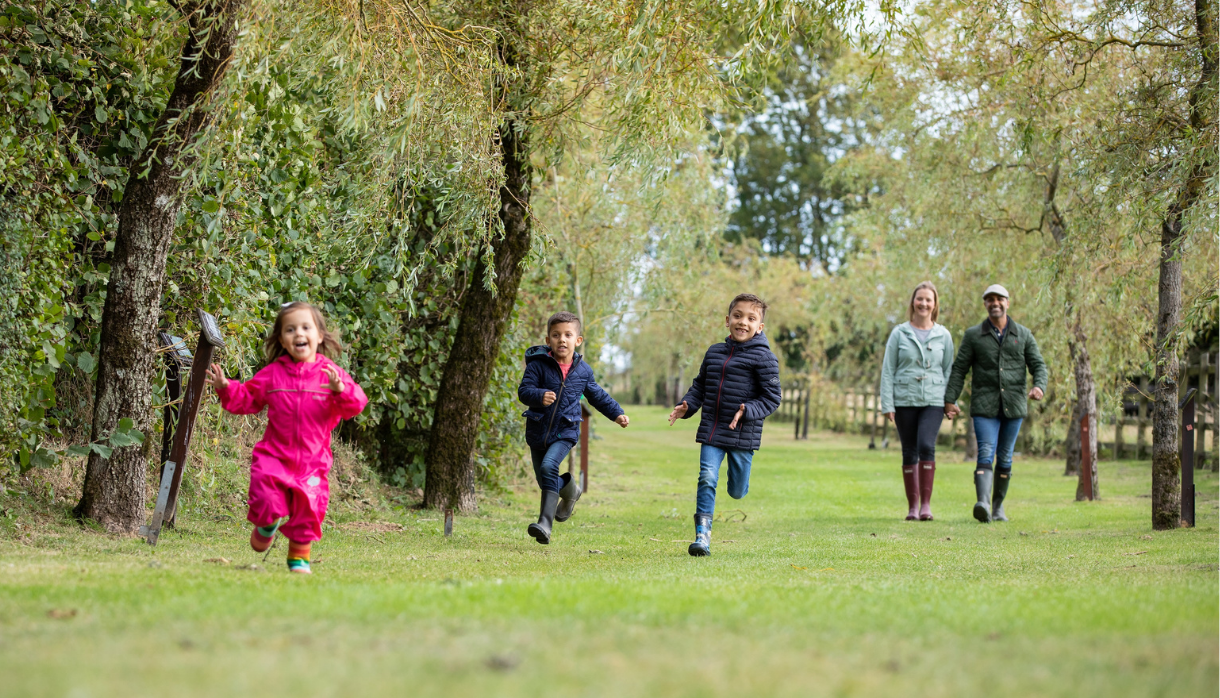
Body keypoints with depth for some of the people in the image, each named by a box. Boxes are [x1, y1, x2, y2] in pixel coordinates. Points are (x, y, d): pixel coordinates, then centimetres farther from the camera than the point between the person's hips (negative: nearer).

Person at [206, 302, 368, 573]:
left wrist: (341, 390, -31)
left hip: (312, 461, 0)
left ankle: (299, 556, 24)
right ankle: (266, 526, 25)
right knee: (266, 498, -12)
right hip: (274, 456, 0)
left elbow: (356, 405, -11)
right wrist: (227, 389, -4)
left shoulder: (330, 373, -2)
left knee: (307, 508, 0)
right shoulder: (272, 374, 3)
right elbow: (247, 399, 13)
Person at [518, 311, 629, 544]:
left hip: (565, 432, -1)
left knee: (548, 466, -26)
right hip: (538, 431, 1)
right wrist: (540, 396, -36)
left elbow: (597, 395, 20)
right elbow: (524, 390, -16)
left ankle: (545, 523, -29)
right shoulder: (538, 364, -8)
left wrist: (617, 414, 18)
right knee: (544, 480, 11)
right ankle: (569, 488, 47)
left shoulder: (583, 371, 3)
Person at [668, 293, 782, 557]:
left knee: (737, 491, 10)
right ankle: (702, 535, -10)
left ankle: (739, 481, 48)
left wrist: (748, 411, -25)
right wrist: (686, 406, 0)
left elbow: (772, 397, -9)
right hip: (712, 430, 3)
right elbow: (700, 386, 18)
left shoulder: (763, 357, -8)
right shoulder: (714, 352, 9)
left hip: (742, 435, -3)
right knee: (707, 478, -13)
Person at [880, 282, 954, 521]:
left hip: (933, 401, -1)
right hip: (904, 401, 1)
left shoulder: (943, 335, 8)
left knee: (926, 446, -18)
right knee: (909, 452, 3)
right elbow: (888, 370, 4)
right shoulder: (899, 333, 5)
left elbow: (949, 370, 13)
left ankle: (926, 503, -14)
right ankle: (912, 505, 11)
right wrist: (887, 404, -2)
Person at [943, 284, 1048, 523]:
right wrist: (950, 400, -5)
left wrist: (1039, 386, -15)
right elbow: (959, 369, 5)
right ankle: (983, 504, -33)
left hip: (1013, 406, 2)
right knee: (986, 454, -17)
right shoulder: (973, 335, 6)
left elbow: (1038, 365, 6)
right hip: (984, 406, -2)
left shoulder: (1023, 334, 9)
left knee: (1005, 458, 7)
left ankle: (998, 506, 21)